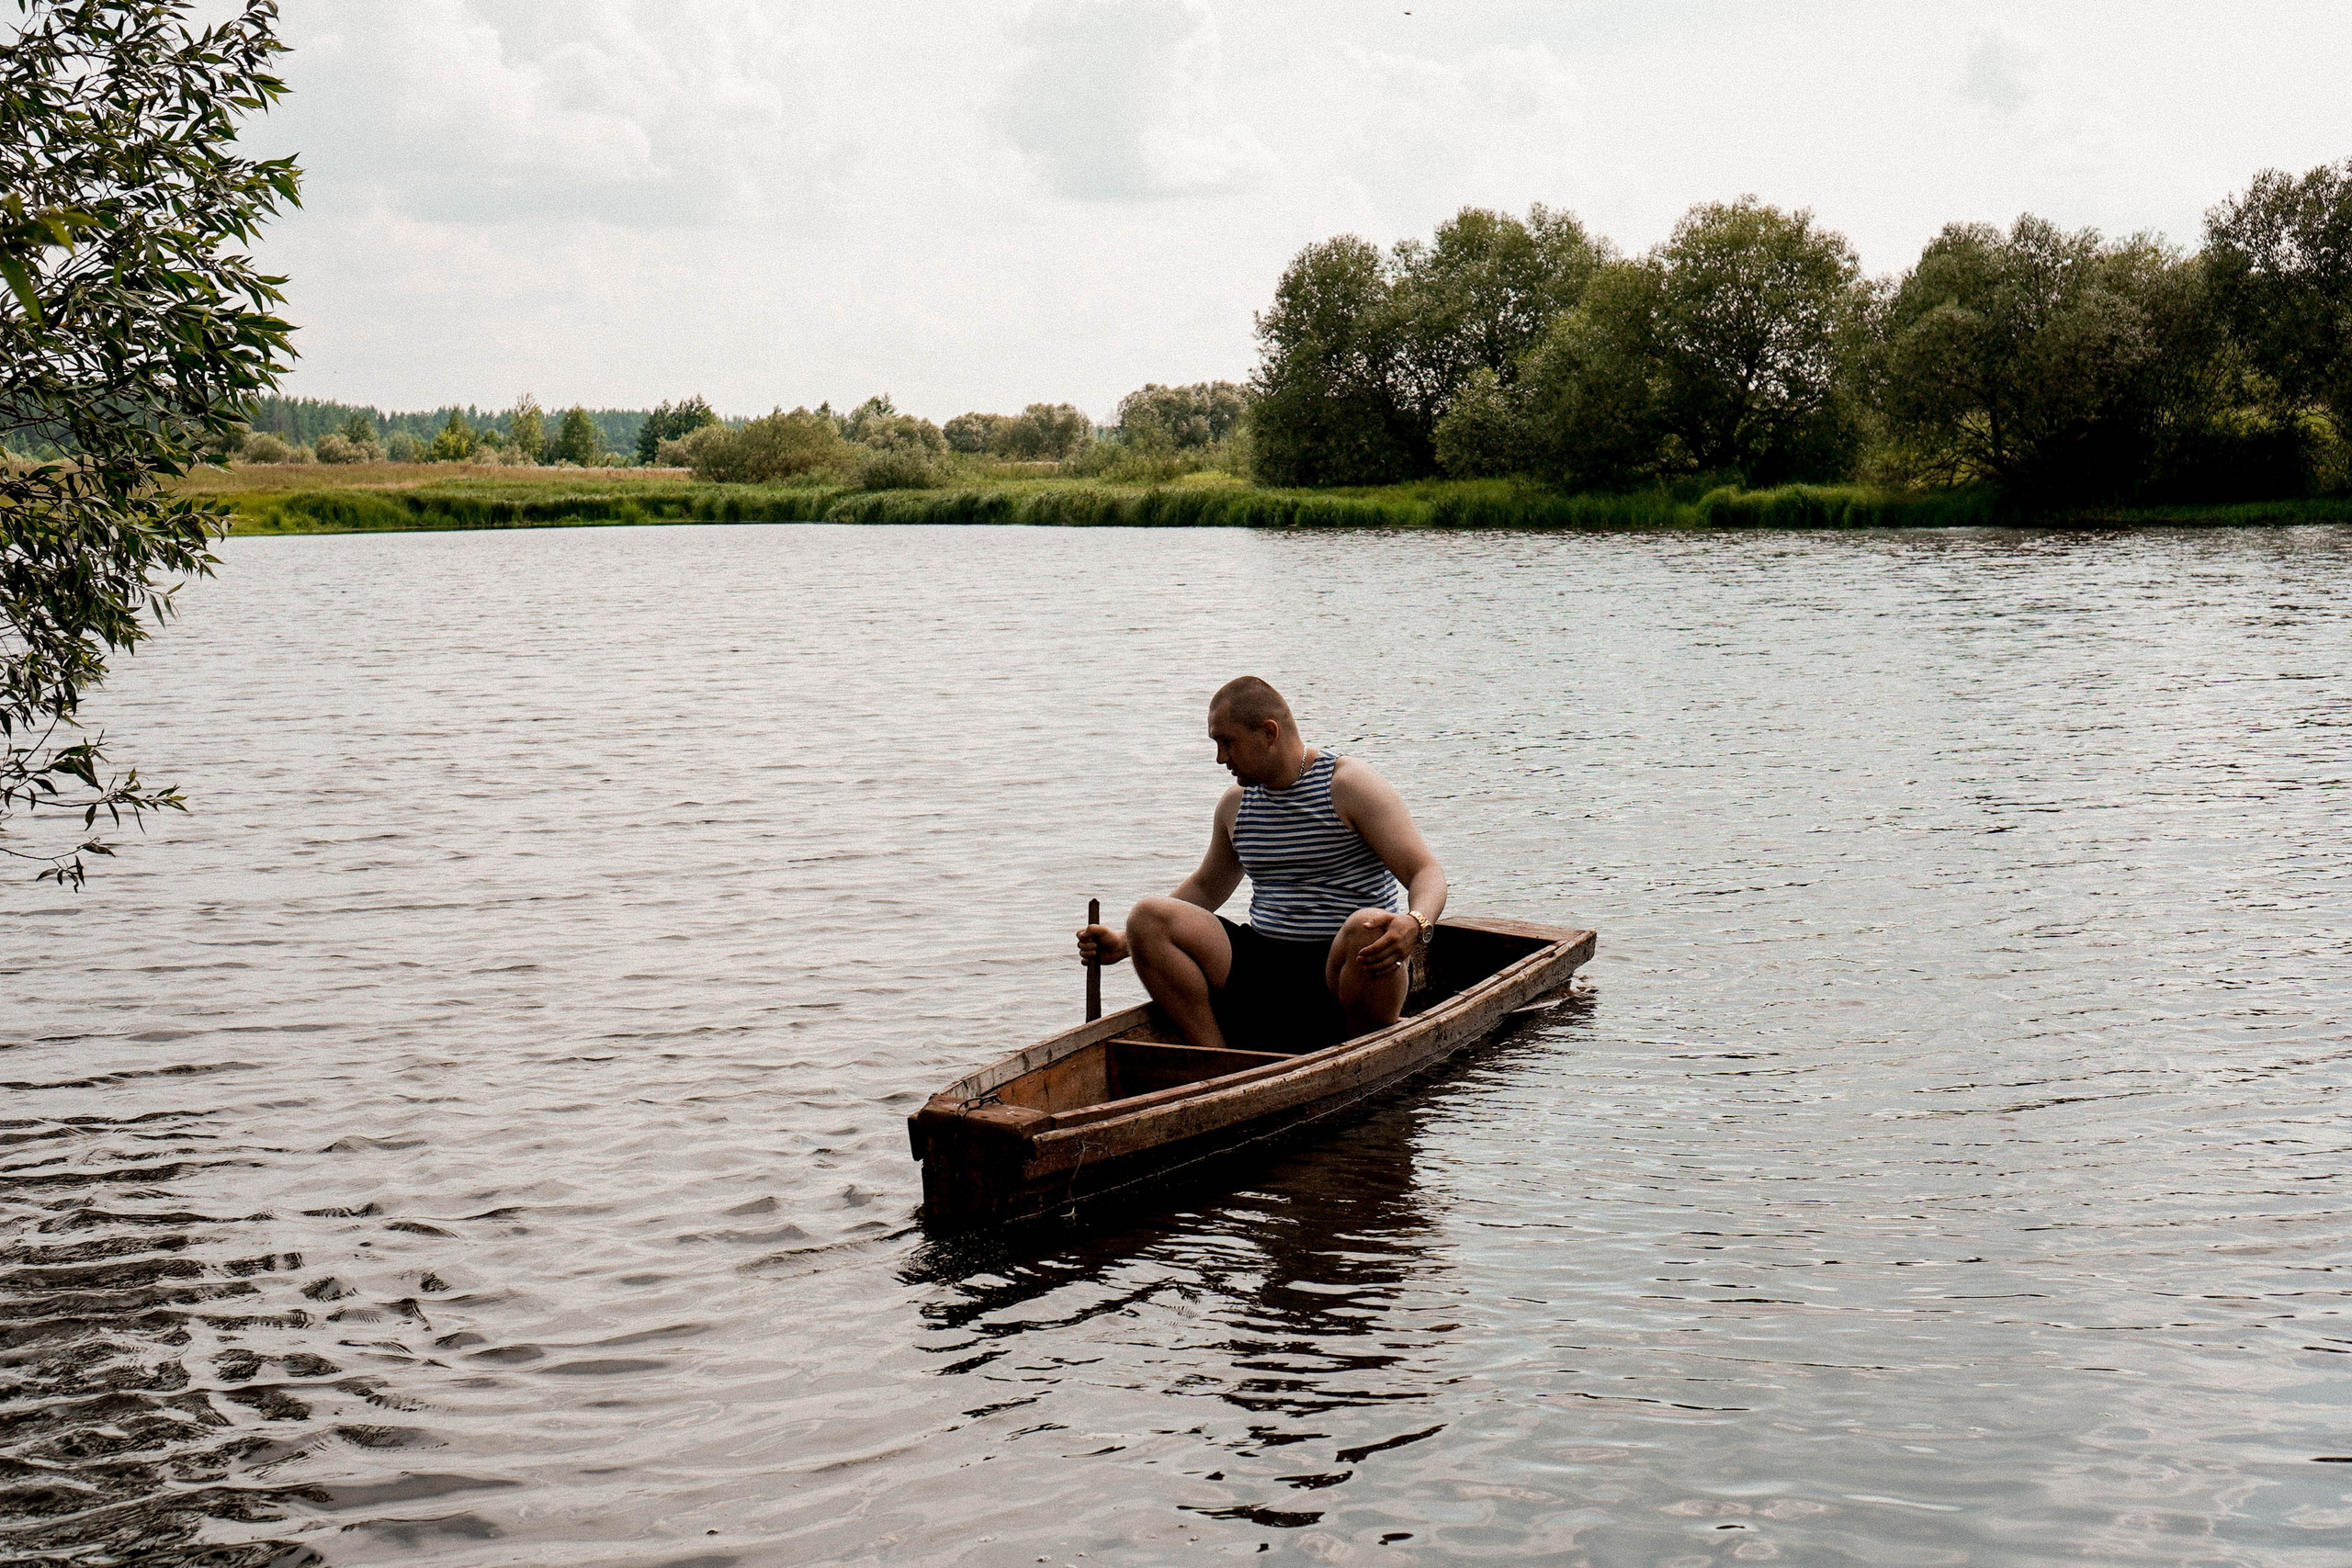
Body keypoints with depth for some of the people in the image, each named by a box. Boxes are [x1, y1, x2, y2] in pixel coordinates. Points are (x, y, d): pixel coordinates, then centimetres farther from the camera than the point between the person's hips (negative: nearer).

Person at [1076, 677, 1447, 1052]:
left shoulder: (1348, 785, -6)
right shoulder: (1235, 803, 13)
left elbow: (1426, 872, -11)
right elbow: (1204, 888, 28)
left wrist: (1415, 924, -34)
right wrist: (1124, 944, 18)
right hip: (1261, 972, 5)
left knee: (1368, 929, -39)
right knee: (1147, 918, -11)